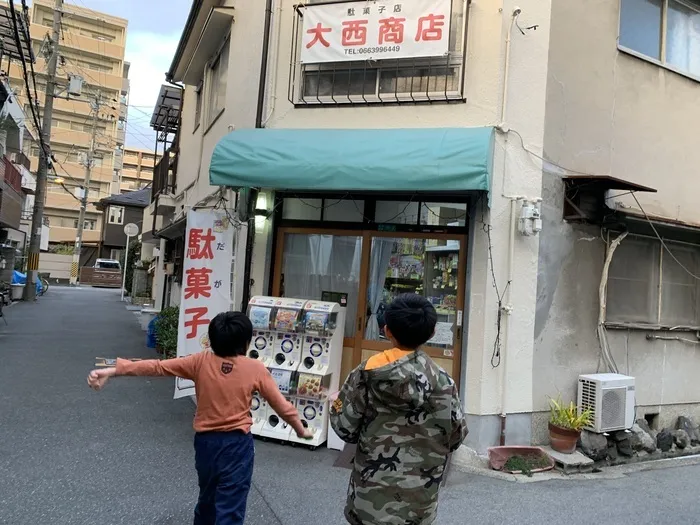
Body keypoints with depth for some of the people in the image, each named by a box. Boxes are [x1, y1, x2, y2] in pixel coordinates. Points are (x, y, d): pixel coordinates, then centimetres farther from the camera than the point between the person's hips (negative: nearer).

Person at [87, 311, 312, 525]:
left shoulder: (201, 361, -6)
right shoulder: (256, 369, -9)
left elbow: (157, 366, -8)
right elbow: (281, 404, -3)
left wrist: (112, 371, -5)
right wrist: (301, 430, 12)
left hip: (206, 442, 3)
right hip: (237, 444, -3)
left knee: (207, 499, 28)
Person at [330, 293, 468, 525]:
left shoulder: (366, 373, -11)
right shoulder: (441, 381, -11)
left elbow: (344, 426, -7)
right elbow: (456, 435, -4)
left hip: (372, 491, 0)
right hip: (418, 496, 1)